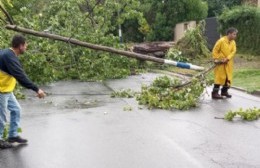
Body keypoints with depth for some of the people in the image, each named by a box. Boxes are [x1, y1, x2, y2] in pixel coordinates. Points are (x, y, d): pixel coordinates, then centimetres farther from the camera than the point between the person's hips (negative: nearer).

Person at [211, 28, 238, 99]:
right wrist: (216, 59, -17)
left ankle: (224, 91, 25)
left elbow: (233, 51, -4)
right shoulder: (221, 41, -14)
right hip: (220, 63, -6)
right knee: (220, 77, -7)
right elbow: (215, 50, -10)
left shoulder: (233, 42, 3)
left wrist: (227, 58, -18)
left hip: (228, 62, 6)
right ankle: (215, 93, -2)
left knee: (228, 77, 10)